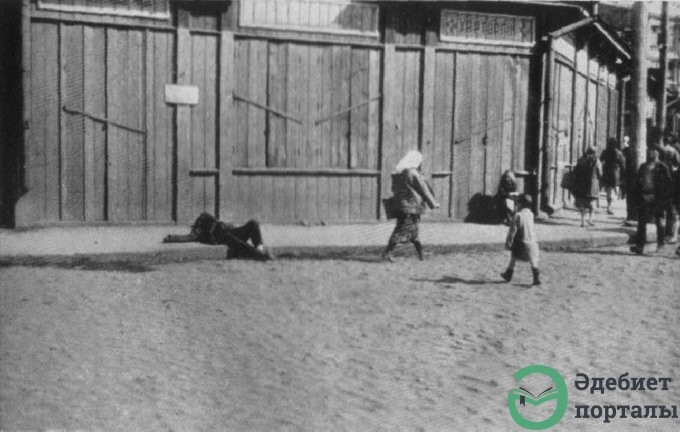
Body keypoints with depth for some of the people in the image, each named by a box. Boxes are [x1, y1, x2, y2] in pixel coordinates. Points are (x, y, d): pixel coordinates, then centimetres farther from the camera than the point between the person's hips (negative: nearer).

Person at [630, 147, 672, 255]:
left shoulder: (662, 167, -3)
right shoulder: (643, 167, 11)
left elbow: (667, 183, -4)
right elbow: (637, 181, 14)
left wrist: (665, 199, -10)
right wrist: (638, 196, 5)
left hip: (657, 200, -4)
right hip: (644, 198, 4)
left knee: (659, 222, 8)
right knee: (641, 222, -3)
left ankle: (660, 244, 23)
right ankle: (639, 246, -4)